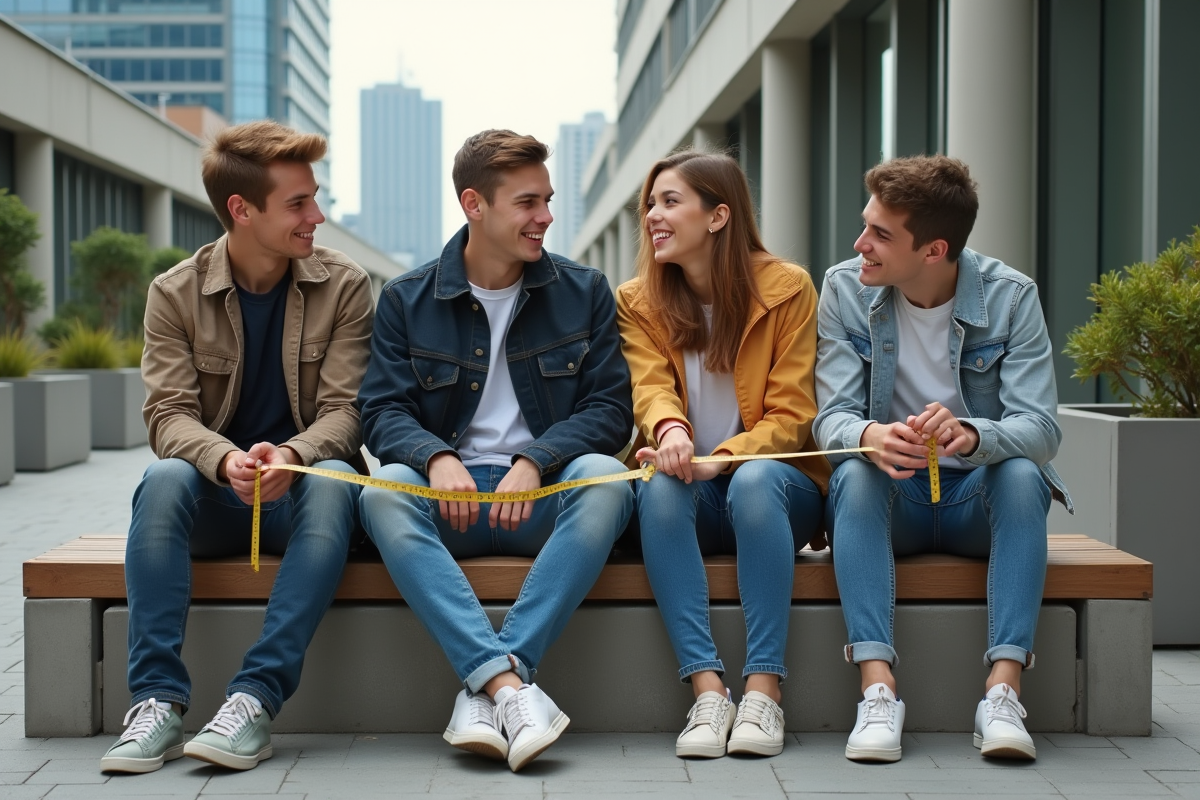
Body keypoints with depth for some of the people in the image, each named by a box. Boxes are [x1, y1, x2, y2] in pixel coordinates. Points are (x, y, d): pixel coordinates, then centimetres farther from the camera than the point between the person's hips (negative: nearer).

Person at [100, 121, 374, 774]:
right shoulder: (175, 294, 0)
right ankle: (158, 703, -33)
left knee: (334, 483, -34)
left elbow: (343, 412, -7)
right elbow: (169, 415, -9)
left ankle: (257, 699, -39)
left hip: (300, 493, 0)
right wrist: (226, 461, -32)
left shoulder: (343, 287, 0)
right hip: (215, 499, 1)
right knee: (164, 479, -32)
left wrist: (290, 455, -31)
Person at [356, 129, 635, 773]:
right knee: (384, 493, -32)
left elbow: (610, 408, 0)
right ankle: (509, 684, -43)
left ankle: (484, 689, -36)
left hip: (544, 498, 0)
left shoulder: (584, 291, 8)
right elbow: (383, 411, 0)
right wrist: (437, 458, -24)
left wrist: (534, 461, -19)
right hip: (450, 497, 0)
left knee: (604, 477, -33)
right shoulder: (407, 300, 8)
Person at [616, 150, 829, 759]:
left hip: (776, 485, -2)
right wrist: (670, 429, -36)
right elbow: (650, 387, -11)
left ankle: (763, 691, -36)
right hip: (692, 500, 2)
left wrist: (720, 459, -26)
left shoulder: (787, 288, -3)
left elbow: (790, 414, -8)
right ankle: (707, 691, -38)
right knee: (658, 485, -32)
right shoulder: (638, 301, 6)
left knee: (754, 481, -36)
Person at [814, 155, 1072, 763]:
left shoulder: (1011, 296, -11)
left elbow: (1040, 429, -19)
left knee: (1022, 473, -32)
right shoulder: (845, 290, -7)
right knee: (854, 474, -31)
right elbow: (833, 419, -14)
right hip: (891, 502, 1)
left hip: (981, 503, 0)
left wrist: (969, 434, -43)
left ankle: (1003, 689, -37)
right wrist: (870, 436, -40)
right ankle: (878, 686, -40)